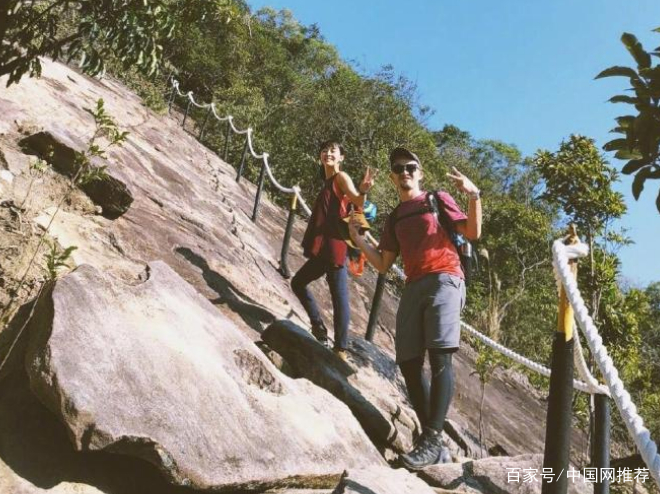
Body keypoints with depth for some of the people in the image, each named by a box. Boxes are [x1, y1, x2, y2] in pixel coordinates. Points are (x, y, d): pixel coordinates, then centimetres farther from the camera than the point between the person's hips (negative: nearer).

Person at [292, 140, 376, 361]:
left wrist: (363, 191, -40)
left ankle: (340, 351, -7)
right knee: (298, 283, 16)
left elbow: (358, 203, -21)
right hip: (323, 249, 9)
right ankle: (319, 330, 17)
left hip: (334, 247, -9)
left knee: (339, 298, -10)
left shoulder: (341, 177, -3)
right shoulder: (327, 182, 22)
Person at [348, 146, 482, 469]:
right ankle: (430, 438, 5)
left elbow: (473, 233, 3)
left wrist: (473, 195, -11)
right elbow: (383, 265, 18)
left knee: (439, 357, -19)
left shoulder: (437, 199, 13)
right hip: (413, 288, 5)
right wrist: (358, 239, 9)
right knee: (408, 364, -2)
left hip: (444, 280, -5)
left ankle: (431, 439, -19)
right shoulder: (395, 218, 24)